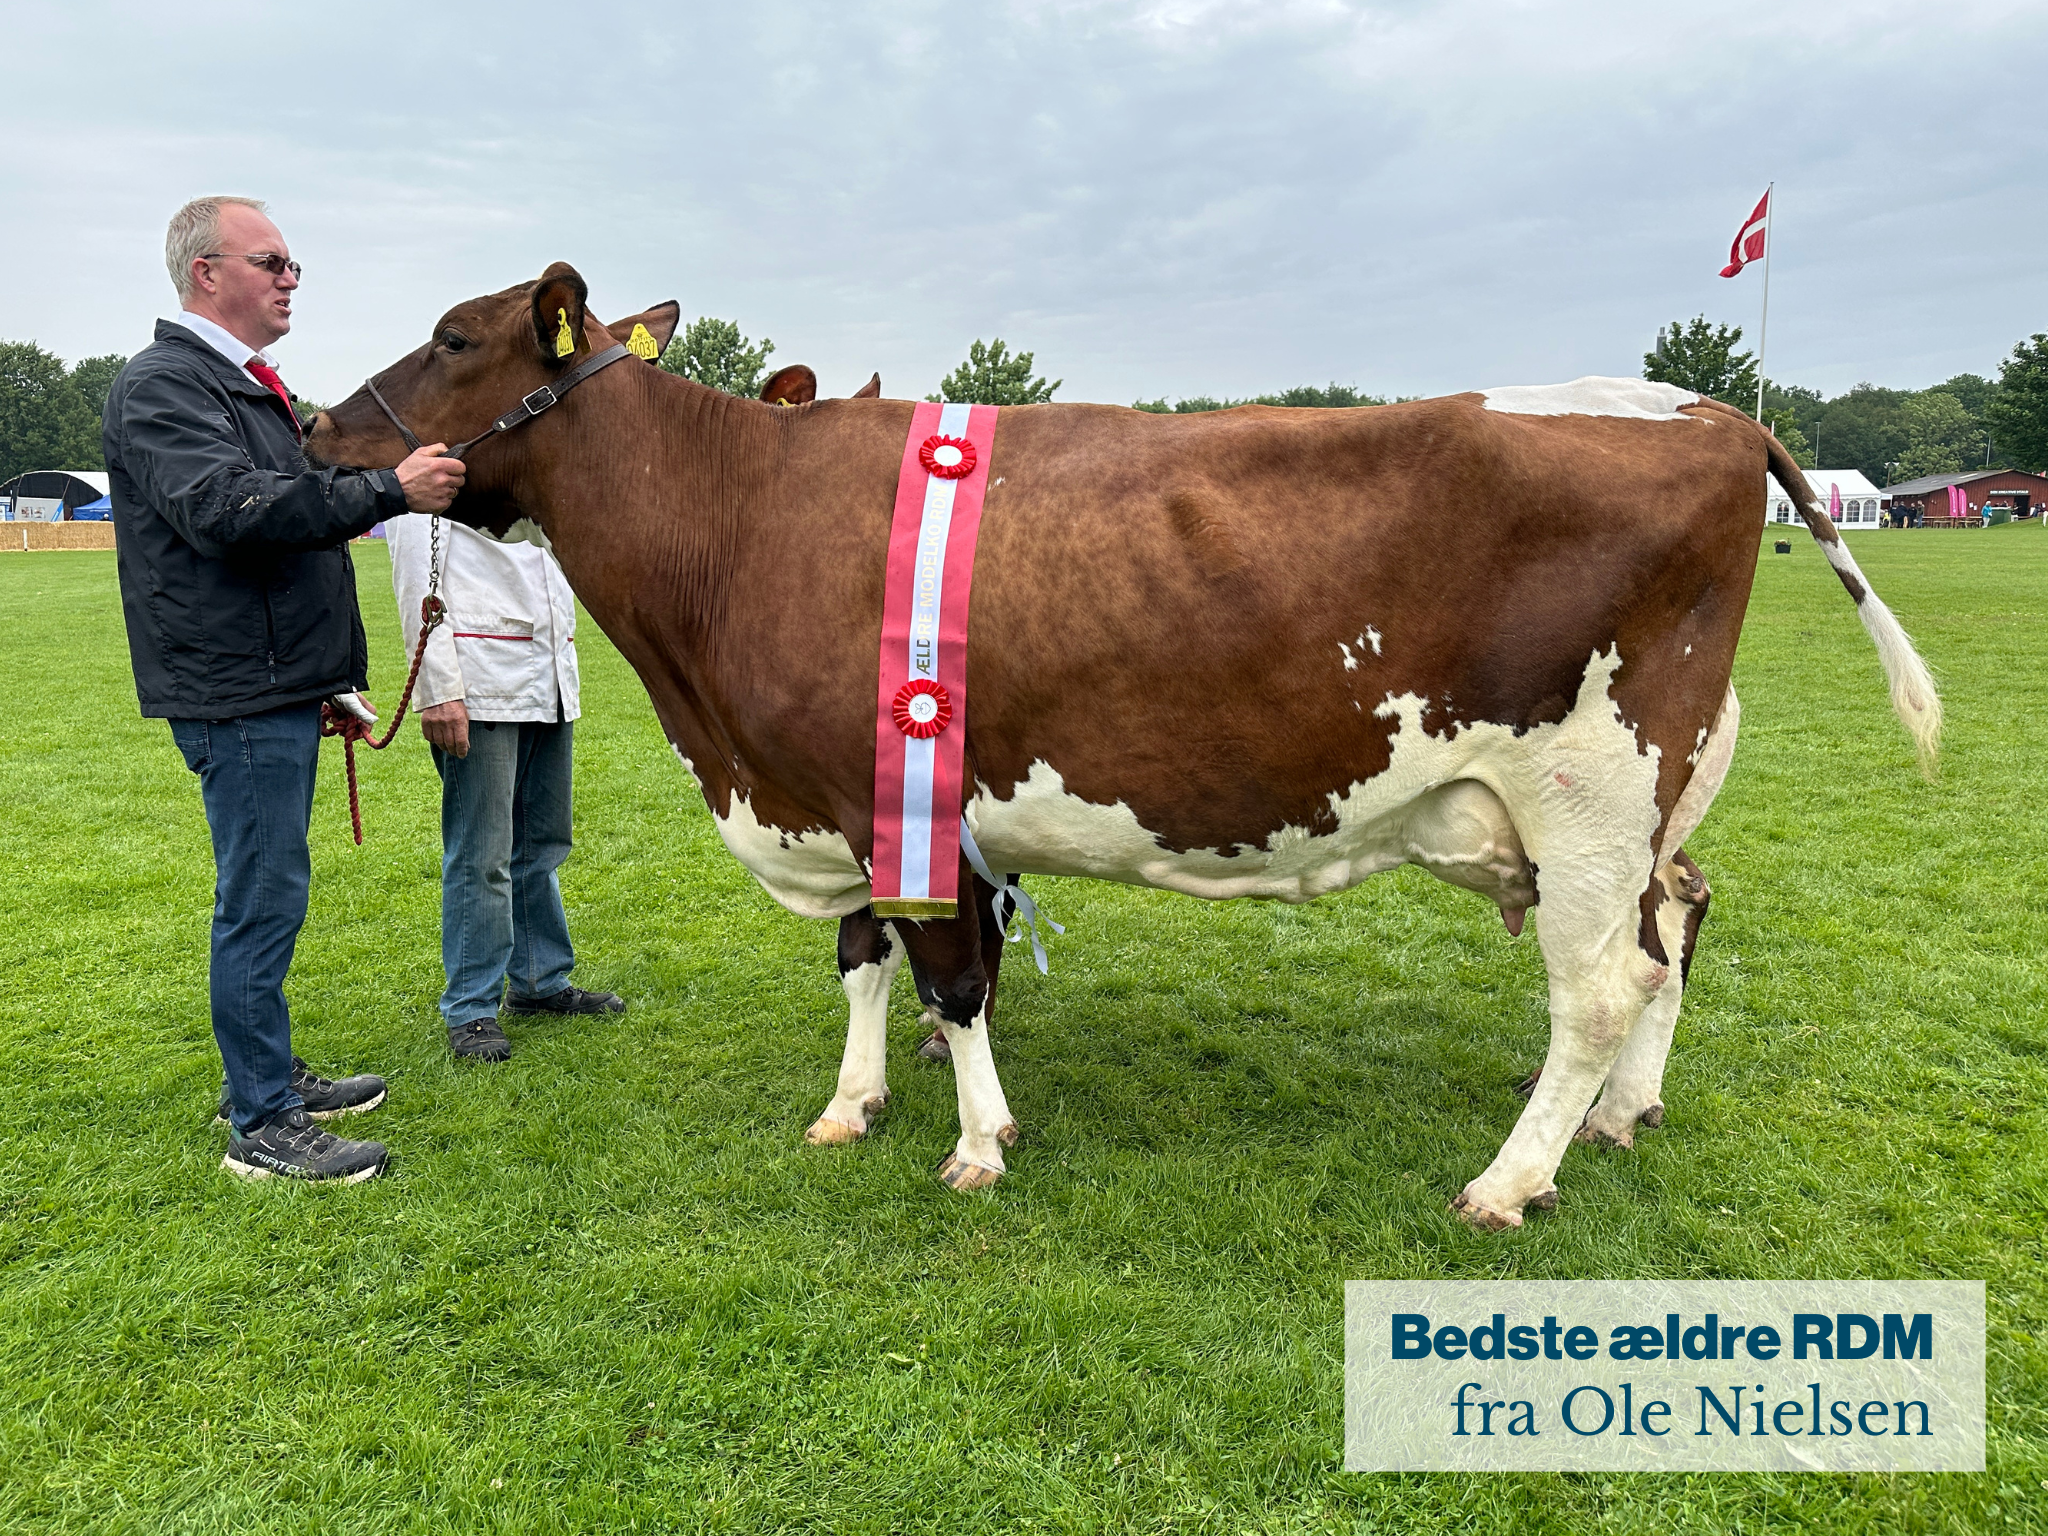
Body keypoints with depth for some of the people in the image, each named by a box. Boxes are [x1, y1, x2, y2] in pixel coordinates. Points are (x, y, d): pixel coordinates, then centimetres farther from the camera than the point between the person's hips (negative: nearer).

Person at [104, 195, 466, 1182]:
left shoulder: (247, 385, 20)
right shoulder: (164, 386, -12)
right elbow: (226, 508, -26)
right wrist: (387, 489, -30)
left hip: (283, 683, 10)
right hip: (235, 689, -10)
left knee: (264, 895, 17)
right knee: (261, 898, -5)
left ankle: (269, 1076, 30)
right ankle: (262, 1127, 4)